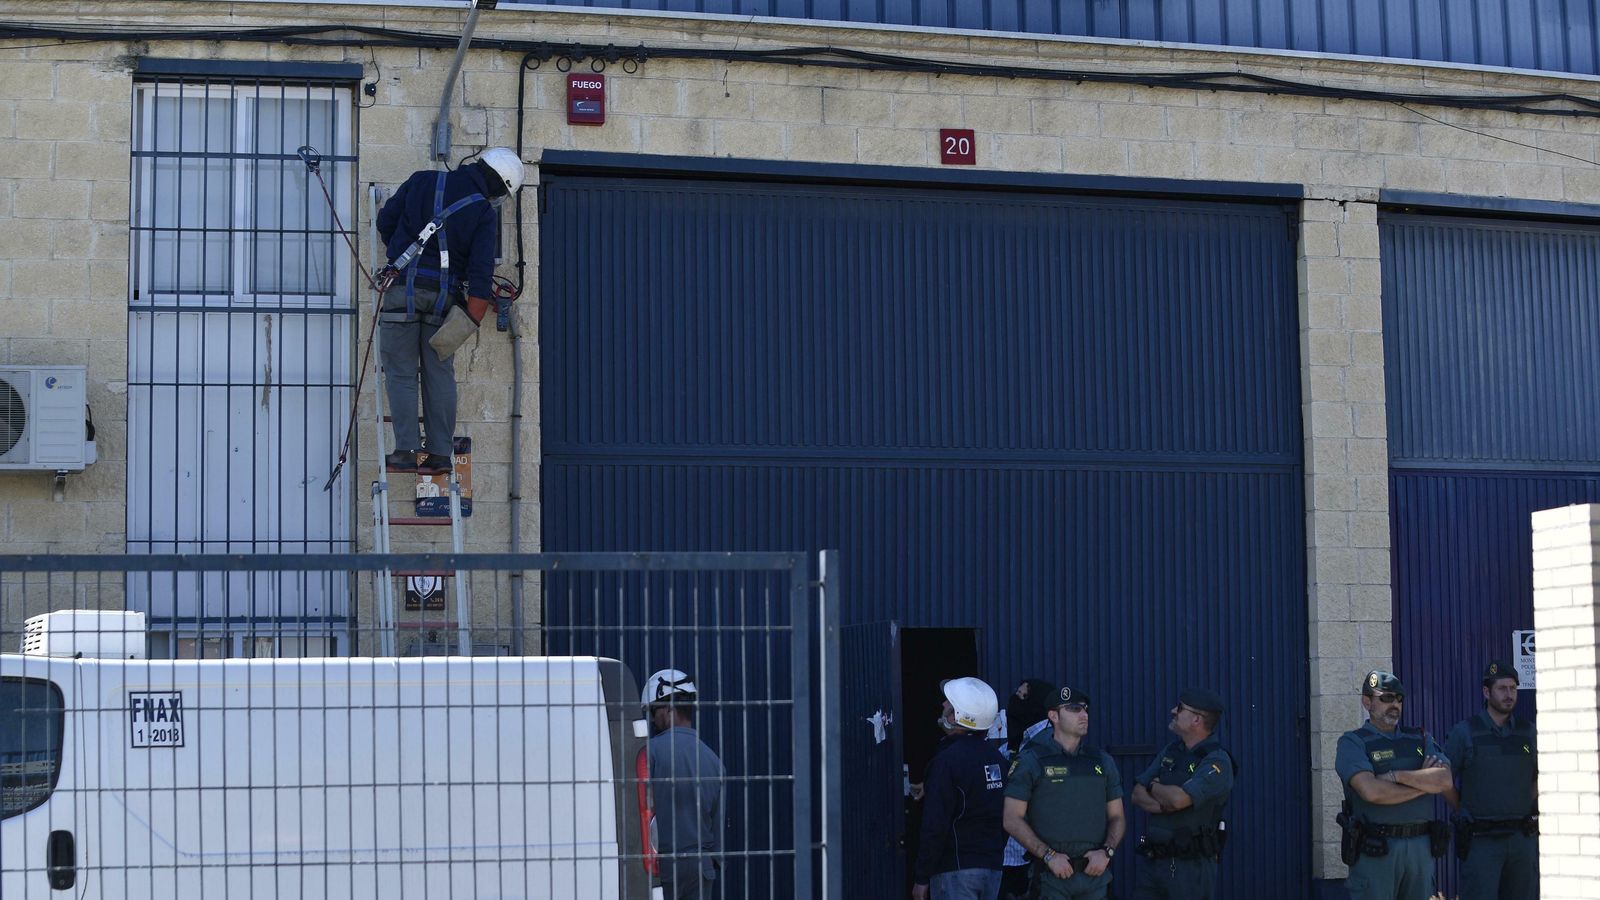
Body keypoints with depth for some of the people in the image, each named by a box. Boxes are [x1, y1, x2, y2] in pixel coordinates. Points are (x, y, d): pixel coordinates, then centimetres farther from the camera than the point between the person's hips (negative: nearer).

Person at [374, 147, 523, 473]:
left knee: (401, 372, 3)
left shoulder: (423, 180, 5)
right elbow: (481, 269, -8)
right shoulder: (485, 213, -1)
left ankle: (406, 451, -4)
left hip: (404, 286, 0)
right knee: (440, 374, 10)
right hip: (444, 295, 0)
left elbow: (386, 219, 10)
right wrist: (471, 320, -7)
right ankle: (440, 453, 7)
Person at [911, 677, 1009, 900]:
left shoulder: (947, 760, -15)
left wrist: (922, 878, -12)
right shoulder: (998, 758, 10)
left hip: (955, 868, -8)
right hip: (992, 868, 8)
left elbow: (935, 825, -17)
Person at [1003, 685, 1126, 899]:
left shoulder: (1102, 761, 12)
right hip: (1051, 877, -4)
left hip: (1095, 873, 4)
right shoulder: (1031, 761, -1)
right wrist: (1049, 855, -13)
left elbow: (1117, 817, 15)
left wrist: (1106, 851, -3)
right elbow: (1013, 820, -4)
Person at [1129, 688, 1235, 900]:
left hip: (1191, 866, -7)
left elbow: (1178, 798, -24)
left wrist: (1154, 787, -2)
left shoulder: (1217, 762, -12)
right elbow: (1137, 795, 8)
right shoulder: (1171, 751, 13)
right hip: (1153, 861, 7)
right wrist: (1164, 805, -13)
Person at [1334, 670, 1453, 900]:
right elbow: (1372, 792, -17)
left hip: (1421, 846, 5)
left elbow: (1445, 780, -3)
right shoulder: (1353, 743, 0)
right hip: (1375, 849, -5)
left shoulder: (1420, 740, 14)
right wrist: (1424, 782, -6)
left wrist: (1396, 776, -11)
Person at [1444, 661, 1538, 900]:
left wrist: (1524, 810, 9)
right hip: (1481, 841, -4)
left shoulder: (1527, 731, 7)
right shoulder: (1465, 732, -4)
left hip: (1522, 837, 4)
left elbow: (1540, 776, 18)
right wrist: (1465, 812, 4)